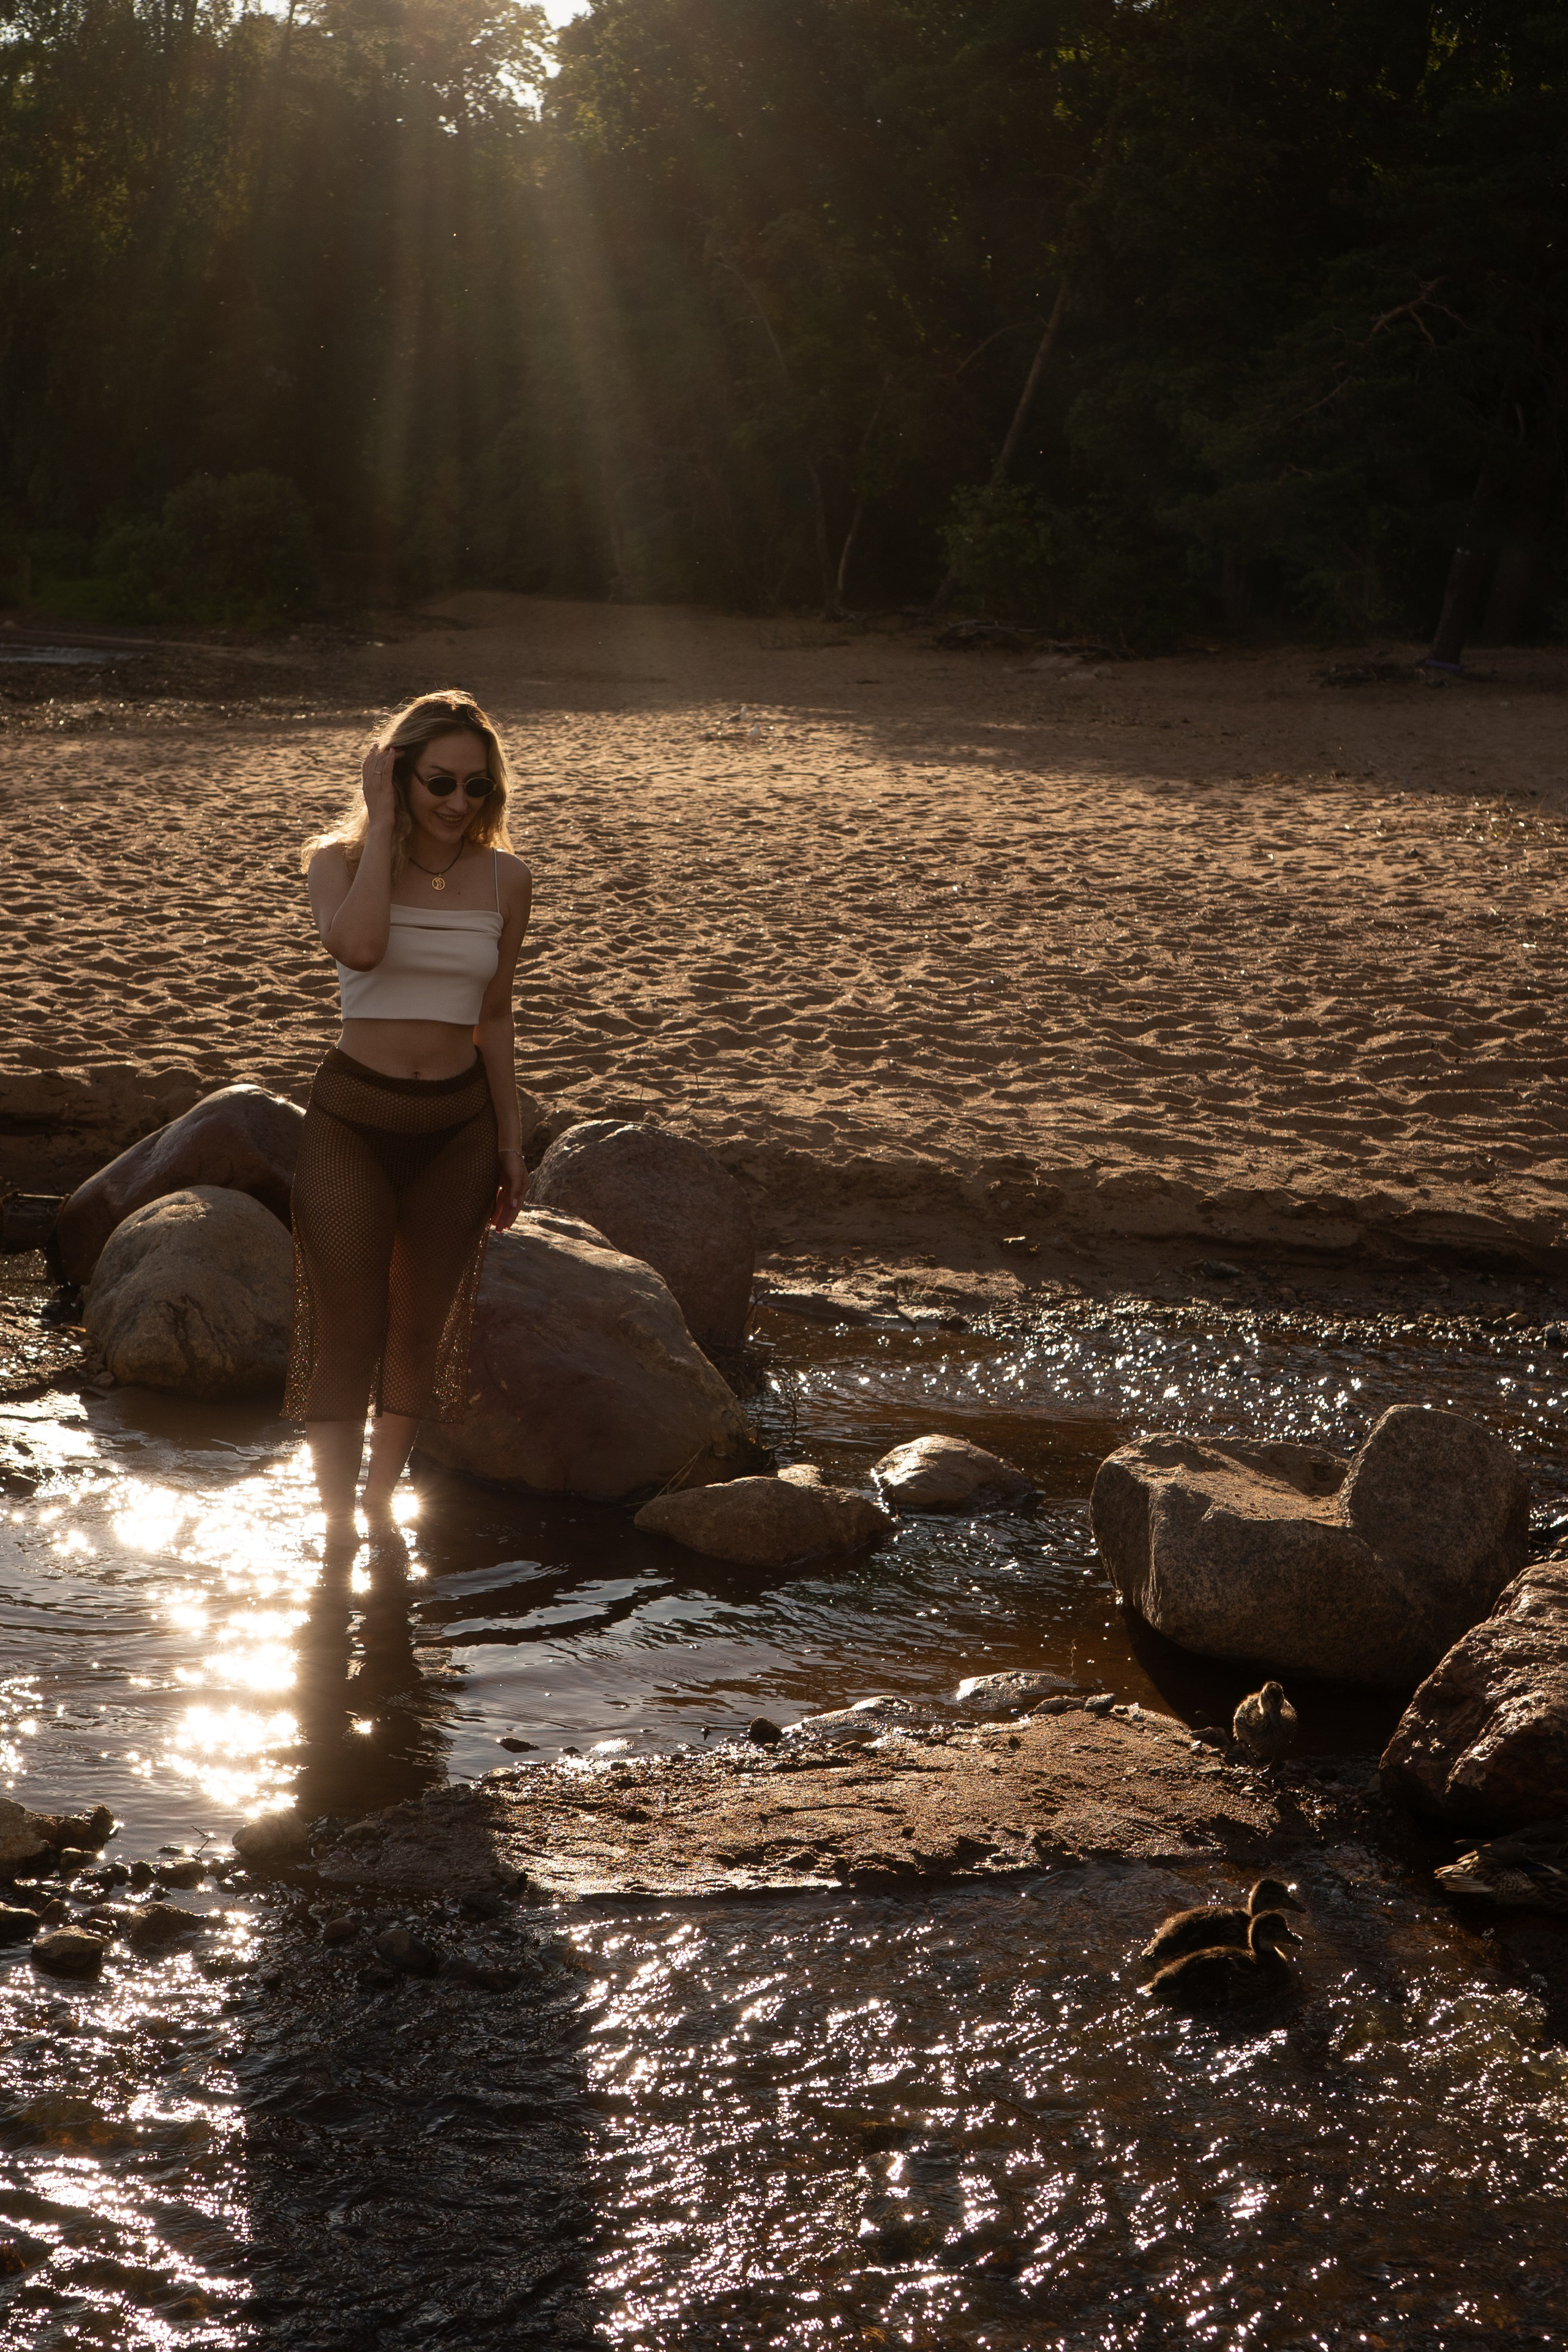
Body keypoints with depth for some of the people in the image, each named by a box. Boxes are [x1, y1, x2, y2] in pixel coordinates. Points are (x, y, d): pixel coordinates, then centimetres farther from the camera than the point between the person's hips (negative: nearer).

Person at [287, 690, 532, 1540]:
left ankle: (380, 1499, 31)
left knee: (421, 1332, 12)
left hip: (455, 1126, 3)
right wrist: (383, 821, -20)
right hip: (352, 1121, -3)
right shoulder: (341, 861, -6)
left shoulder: (504, 879, 2)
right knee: (348, 1336, -3)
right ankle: (336, 1533, 10)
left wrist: (509, 1140, 13)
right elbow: (358, 948, -29)